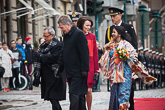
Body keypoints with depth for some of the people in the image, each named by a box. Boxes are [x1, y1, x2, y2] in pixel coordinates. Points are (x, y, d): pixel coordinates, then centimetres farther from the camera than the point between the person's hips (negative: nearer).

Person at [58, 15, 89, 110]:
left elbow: (84, 54, -15)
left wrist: (84, 70, -19)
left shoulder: (79, 34, -11)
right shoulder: (66, 35, 16)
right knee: (80, 96, 12)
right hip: (70, 73, 9)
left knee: (75, 96, -13)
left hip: (78, 73, -9)